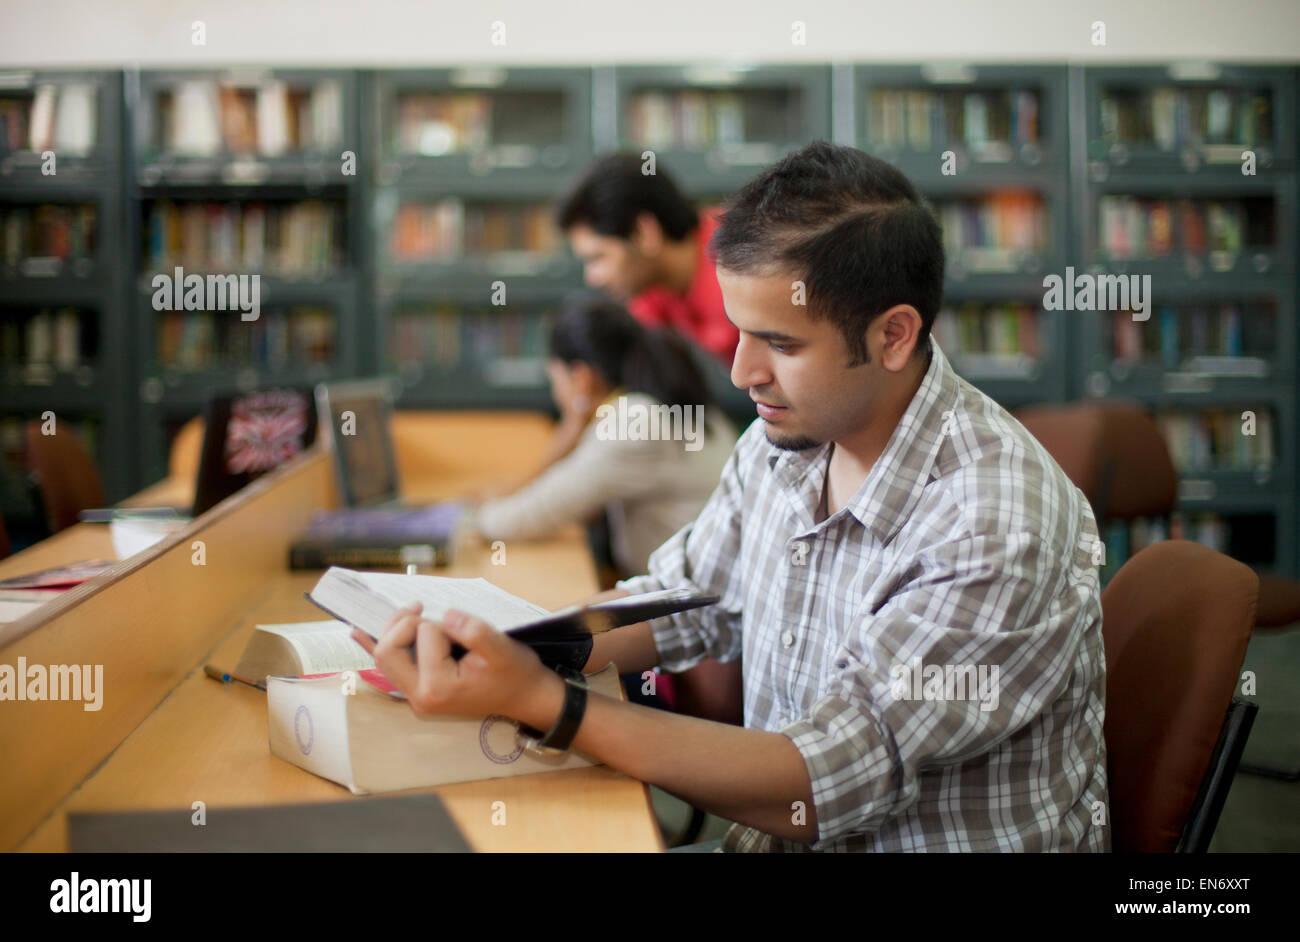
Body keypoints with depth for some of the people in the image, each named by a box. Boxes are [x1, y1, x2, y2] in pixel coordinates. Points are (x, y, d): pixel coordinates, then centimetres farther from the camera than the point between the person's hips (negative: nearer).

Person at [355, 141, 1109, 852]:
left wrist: (542, 704, -28)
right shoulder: (785, 438, -1)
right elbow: (684, 601, 12)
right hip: (778, 838, 6)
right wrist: (508, 646, -5)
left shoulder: (996, 534, -24)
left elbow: (816, 789, -24)